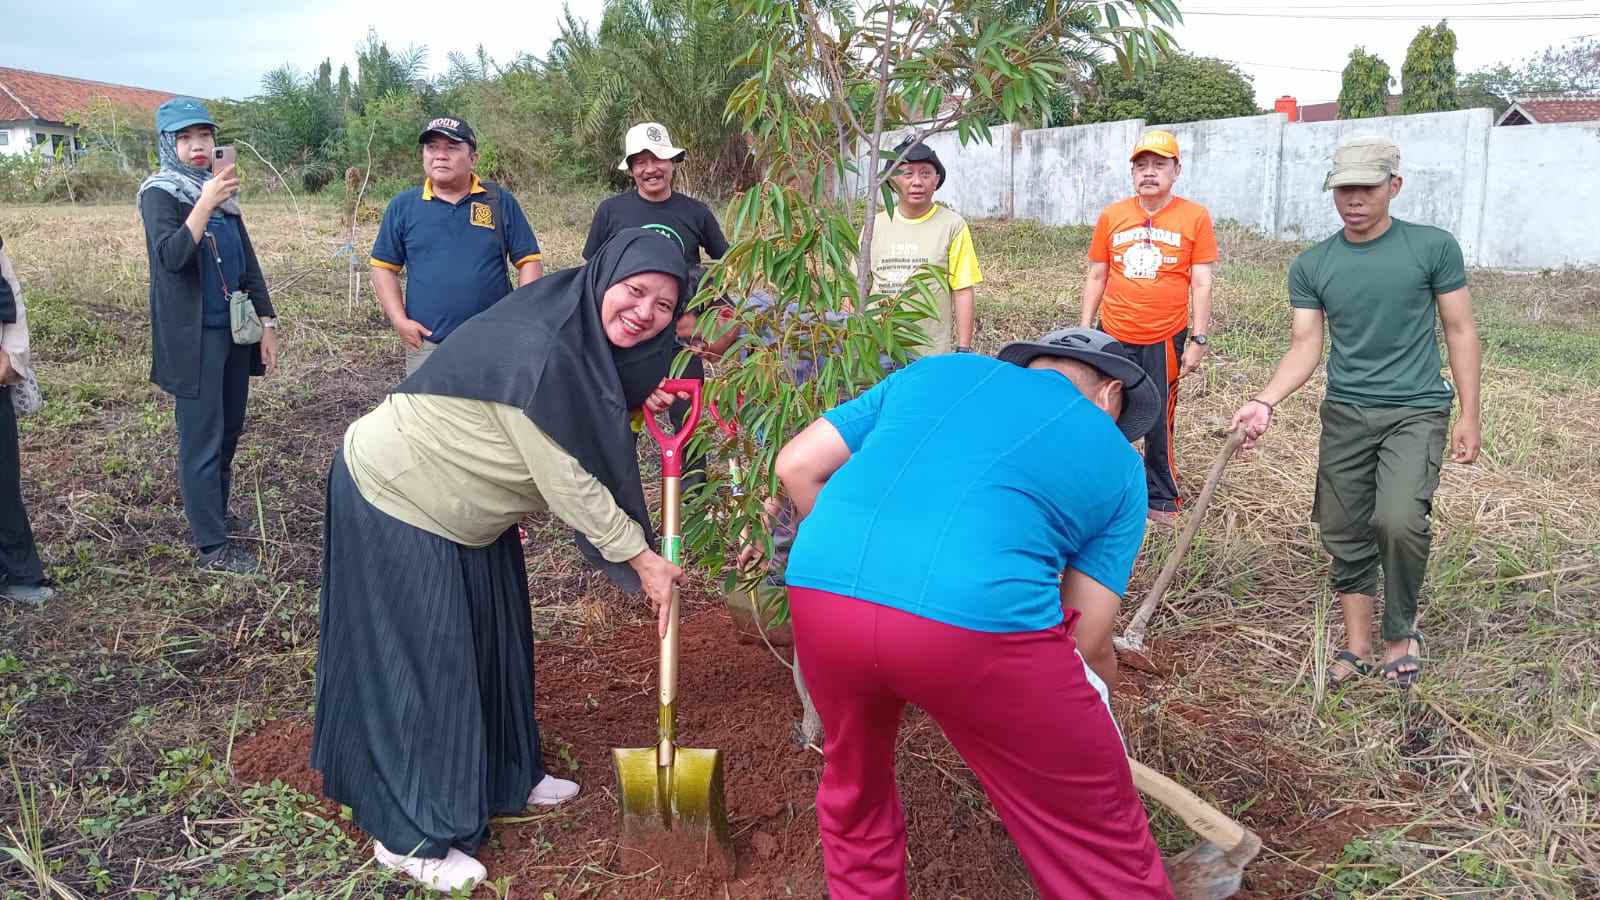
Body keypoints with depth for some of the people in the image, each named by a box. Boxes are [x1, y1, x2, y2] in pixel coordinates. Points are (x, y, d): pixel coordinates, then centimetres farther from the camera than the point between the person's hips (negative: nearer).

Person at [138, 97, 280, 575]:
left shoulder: (222, 192, 12)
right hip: (193, 337, -7)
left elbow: (247, 262, 13)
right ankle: (212, 546, 3)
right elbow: (170, 256, -23)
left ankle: (215, 515, 31)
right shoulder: (160, 192, -7)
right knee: (202, 439, -3)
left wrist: (267, 324, 9)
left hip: (234, 330, 7)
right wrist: (206, 202, -29)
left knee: (229, 432, 15)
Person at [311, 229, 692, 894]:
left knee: (490, 637, 18)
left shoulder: (583, 335, -5)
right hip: (395, 498, -9)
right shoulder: (538, 350, -33)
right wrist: (642, 558, -20)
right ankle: (411, 834, 15)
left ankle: (502, 777, 37)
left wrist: (636, 403, -9)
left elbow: (580, 422, 11)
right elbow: (566, 482, -28)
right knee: (421, 657, -1)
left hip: (463, 504, 10)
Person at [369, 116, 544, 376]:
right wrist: (400, 321, -2)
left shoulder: (500, 201, 3)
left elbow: (529, 262, 4)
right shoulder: (402, 205, 6)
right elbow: (384, 267, 10)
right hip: (425, 343, 1)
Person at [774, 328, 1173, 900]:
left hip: (820, 596, 4)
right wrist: (1094, 700, 40)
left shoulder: (935, 371, 28)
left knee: (854, 785, 33)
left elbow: (796, 467, 22)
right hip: (977, 619, -3)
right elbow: (1086, 641, 19)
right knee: (1100, 838, 19)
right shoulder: (1118, 462, 22)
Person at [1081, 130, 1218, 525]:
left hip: (1165, 340, -2)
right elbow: (1096, 276, 8)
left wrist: (1198, 339, -7)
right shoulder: (1111, 215, 2)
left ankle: (1161, 498, 22)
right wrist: (1084, 329, 6)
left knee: (1159, 424, 8)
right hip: (1113, 337, 2)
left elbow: (1201, 283, -3)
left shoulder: (1195, 217, -4)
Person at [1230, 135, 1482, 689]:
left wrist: (1469, 414, -1)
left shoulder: (1434, 247, -3)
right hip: (1345, 415, 3)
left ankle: (1401, 631, 4)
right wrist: (1265, 402, -17)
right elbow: (1305, 346, -1)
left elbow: (1460, 331, 2)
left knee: (1399, 520, -22)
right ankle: (1357, 647, 25)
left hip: (1417, 412, -3)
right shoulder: (1311, 265, 3)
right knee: (1346, 535, 7)